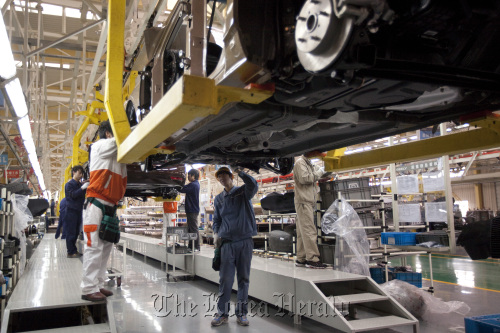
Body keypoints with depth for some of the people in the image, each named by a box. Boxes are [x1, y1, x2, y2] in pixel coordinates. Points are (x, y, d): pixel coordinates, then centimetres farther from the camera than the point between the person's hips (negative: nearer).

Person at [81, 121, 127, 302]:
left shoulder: (117, 154, 20)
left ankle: (98, 285, 15)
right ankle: (89, 289, -5)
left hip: (110, 206, 8)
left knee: (106, 247, 8)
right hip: (96, 204, -8)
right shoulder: (100, 146, 0)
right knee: (94, 247, -9)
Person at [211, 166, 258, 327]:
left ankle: (241, 313, 14)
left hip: (245, 241, -1)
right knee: (225, 278, -1)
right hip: (227, 242, 2)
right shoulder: (218, 199, 14)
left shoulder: (243, 192, 5)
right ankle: (222, 313, 9)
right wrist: (216, 233, 1)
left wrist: (240, 172, -21)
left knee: (244, 278, 5)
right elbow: (217, 219, 18)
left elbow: (253, 185, -17)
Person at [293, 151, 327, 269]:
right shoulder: (300, 162, -7)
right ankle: (312, 258, -13)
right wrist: (318, 173, -8)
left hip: (308, 201, 10)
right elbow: (304, 178, -18)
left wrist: (321, 171, 9)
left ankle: (301, 259, 12)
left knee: (303, 231, 9)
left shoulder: (308, 163, 23)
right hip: (303, 201, -10)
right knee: (309, 230, -12)